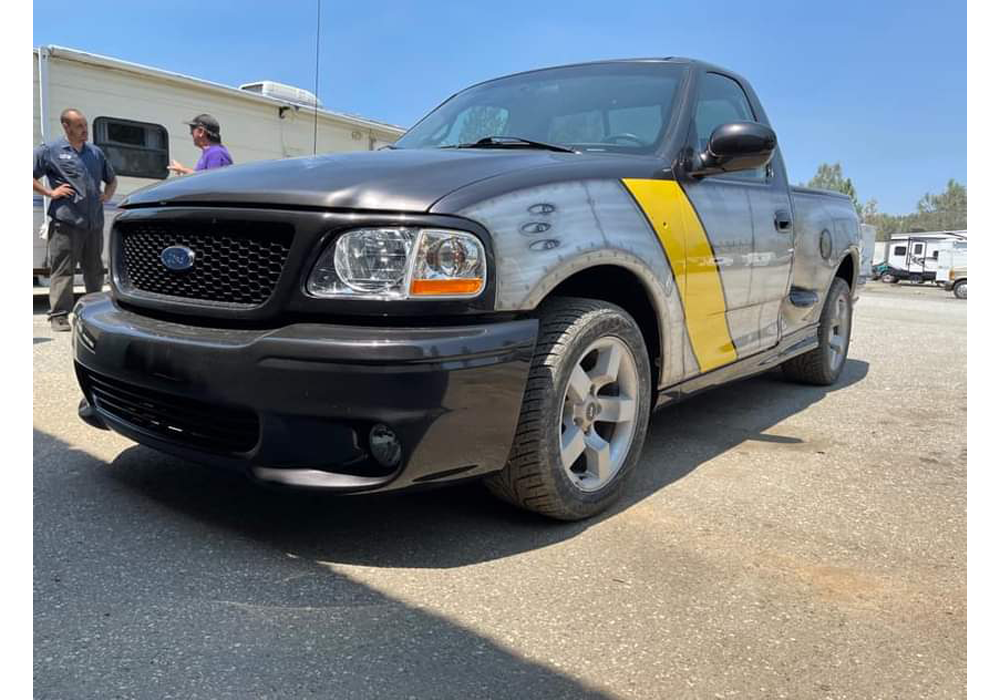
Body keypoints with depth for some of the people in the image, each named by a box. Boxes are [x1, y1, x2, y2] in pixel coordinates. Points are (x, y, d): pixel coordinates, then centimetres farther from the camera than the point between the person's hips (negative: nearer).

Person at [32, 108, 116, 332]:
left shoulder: (96, 153, 19)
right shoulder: (50, 151, 3)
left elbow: (112, 179, 31)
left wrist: (108, 195, 14)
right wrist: (50, 193, -8)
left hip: (94, 223, 5)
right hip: (66, 222, -5)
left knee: (95, 270, 12)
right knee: (63, 270, -6)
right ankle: (59, 315, -3)